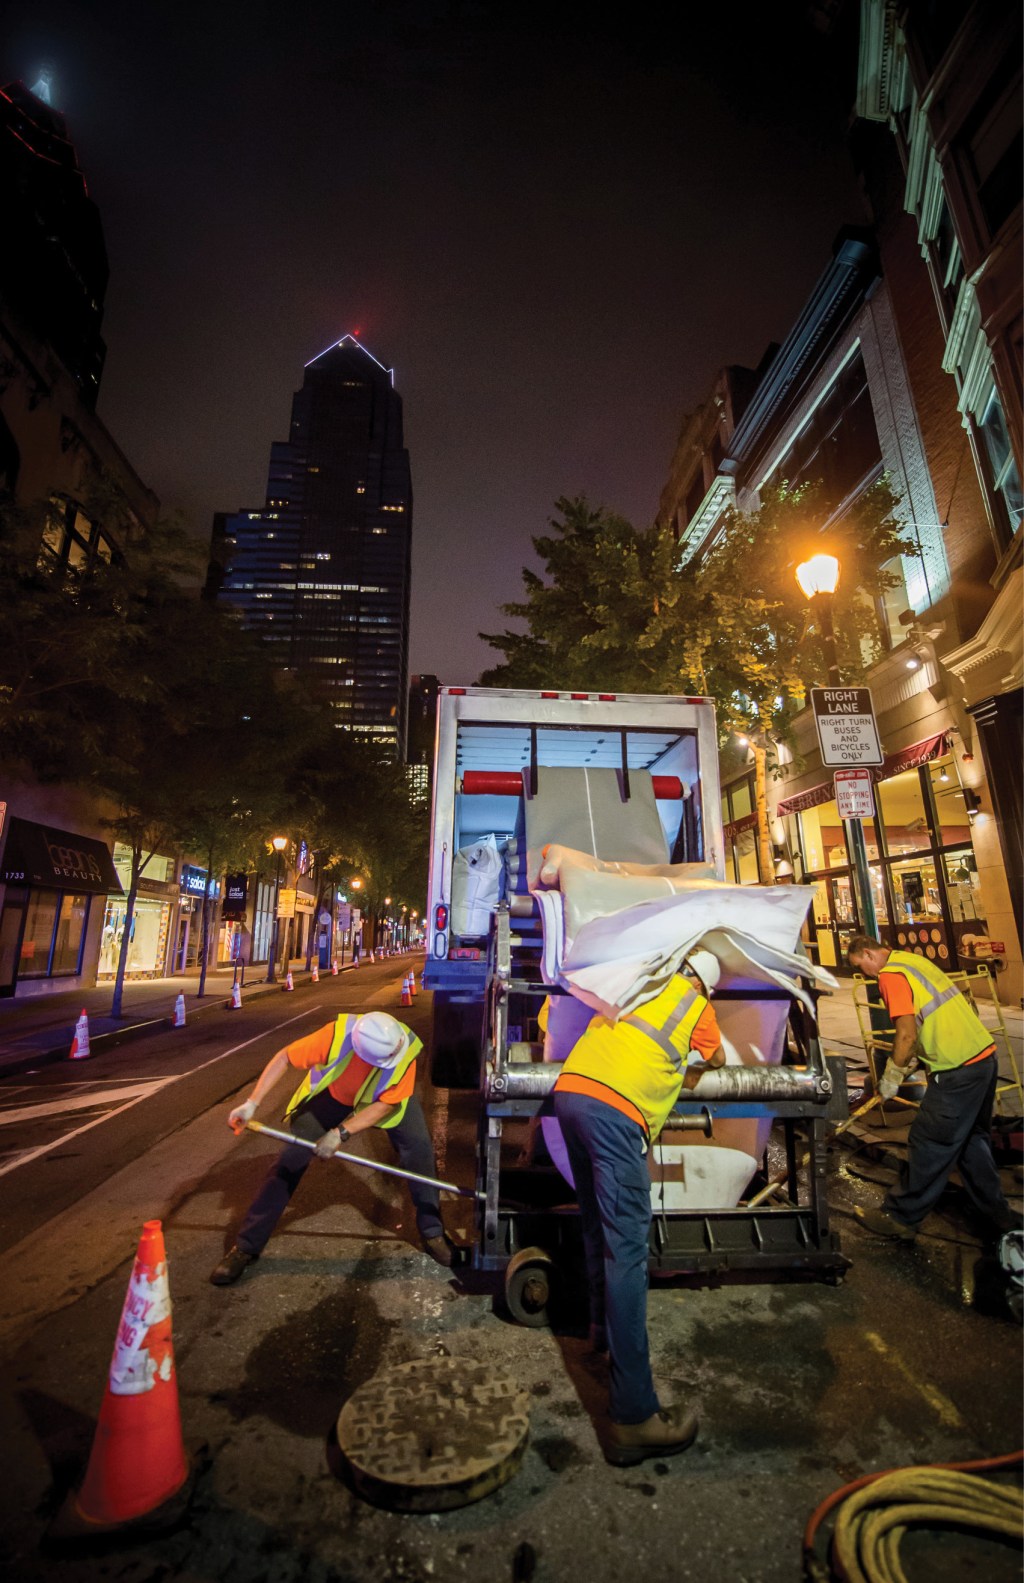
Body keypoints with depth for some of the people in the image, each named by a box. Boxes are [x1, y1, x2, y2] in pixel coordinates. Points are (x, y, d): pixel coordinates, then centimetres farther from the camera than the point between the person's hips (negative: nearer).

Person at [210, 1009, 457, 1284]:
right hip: (333, 1093, 0)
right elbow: (284, 1057, -28)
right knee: (292, 1158, -5)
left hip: (383, 1097, 1)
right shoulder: (337, 1034, -42)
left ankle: (433, 1233, 9)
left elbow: (386, 1105, -29)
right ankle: (246, 1246, 14)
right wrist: (252, 1103, -31)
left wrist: (340, 1133, -33)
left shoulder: (406, 1048, -39)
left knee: (418, 1146, -12)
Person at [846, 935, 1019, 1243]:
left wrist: (891, 1078, -6)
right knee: (972, 1140, 23)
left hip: (958, 1072, -9)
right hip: (985, 1056, 9)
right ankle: (998, 1215, 36)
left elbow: (907, 1034, -19)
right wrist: (909, 1063, 21)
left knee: (929, 1146, 2)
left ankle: (900, 1218, 14)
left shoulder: (891, 975, -15)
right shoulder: (913, 959, 13)